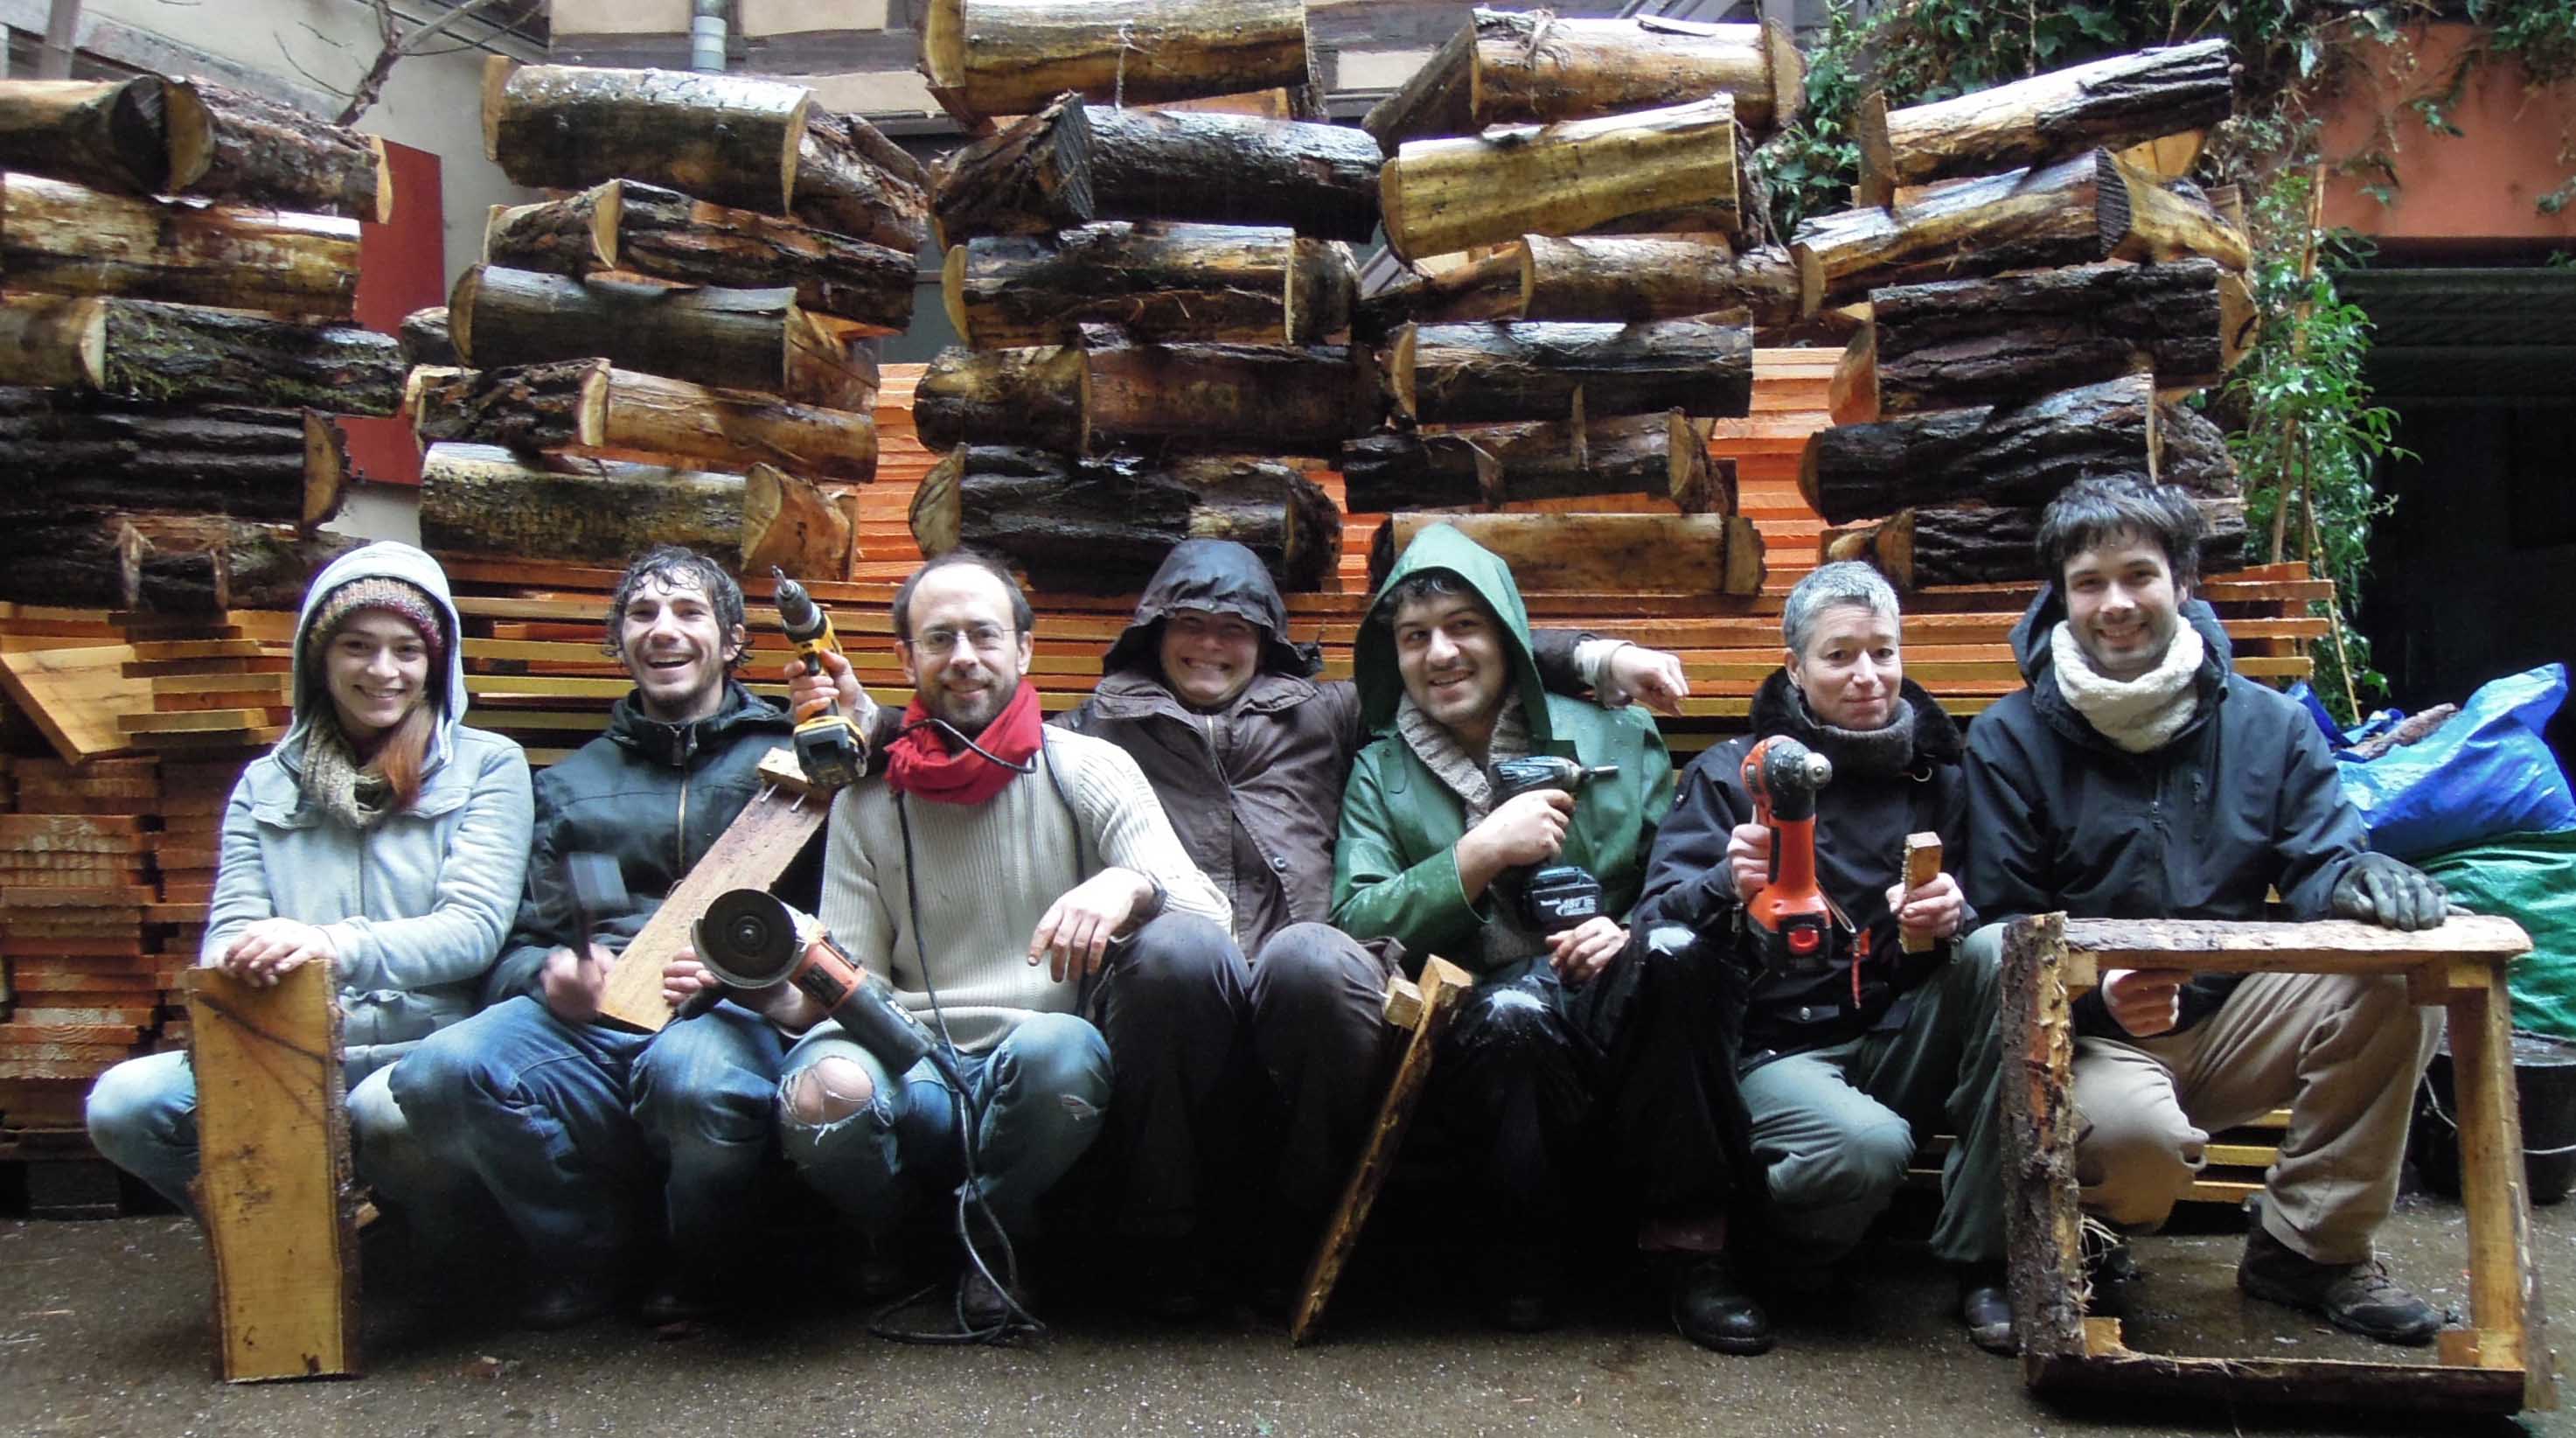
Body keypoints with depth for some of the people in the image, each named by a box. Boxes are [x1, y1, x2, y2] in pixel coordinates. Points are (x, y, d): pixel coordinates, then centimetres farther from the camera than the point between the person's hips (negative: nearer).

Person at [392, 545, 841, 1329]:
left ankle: (703, 1260, -2)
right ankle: (591, 1247, 1)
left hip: (731, 1010, -3)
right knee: (441, 1072, -28)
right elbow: (518, 943, 20)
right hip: (587, 1017, 4)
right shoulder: (570, 784, 25)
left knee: (697, 1080, -40)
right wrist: (549, 976, -5)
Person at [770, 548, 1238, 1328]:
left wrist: (1131, 887, -29)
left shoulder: (1088, 769, 6)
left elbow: (1209, 912, -6)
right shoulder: (868, 803, 12)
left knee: (1187, 951, -31)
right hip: (919, 1076, 0)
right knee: (826, 1089, -36)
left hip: (1043, 1085, 0)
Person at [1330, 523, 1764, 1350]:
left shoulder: (1612, 737, 15)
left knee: (1677, 954, -31)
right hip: (1479, 1031, -1)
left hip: (1621, 1015, 1)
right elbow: (1357, 922, 0)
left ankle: (1690, 1242, -19)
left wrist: (1634, 932, -12)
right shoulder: (1381, 772, 14)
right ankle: (1523, 1254, -11)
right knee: (1514, 1010, -36)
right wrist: (1482, 852, -11)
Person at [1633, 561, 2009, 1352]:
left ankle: (1982, 1260, -17)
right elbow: (1656, 919, -7)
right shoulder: (1730, 772, 3)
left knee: (2001, 959, -25)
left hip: (1901, 1041, 4)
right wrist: (1726, 886, -30)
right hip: (1777, 1048, -4)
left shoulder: (1939, 775, 13)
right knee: (1869, 1146, -36)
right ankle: (1764, 1246, 1)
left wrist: (1954, 914, -16)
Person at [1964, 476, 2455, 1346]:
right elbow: (2003, 933, -7)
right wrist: (2099, 997, -27)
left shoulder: (2268, 724, 7)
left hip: (2231, 1027, 4)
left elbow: (2321, 860, 1)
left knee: (2393, 978, -23)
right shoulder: (2010, 740, -2)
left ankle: (2311, 1247, -6)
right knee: (2136, 1134, -37)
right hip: (2088, 1037, -4)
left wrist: (2361, 880, -26)